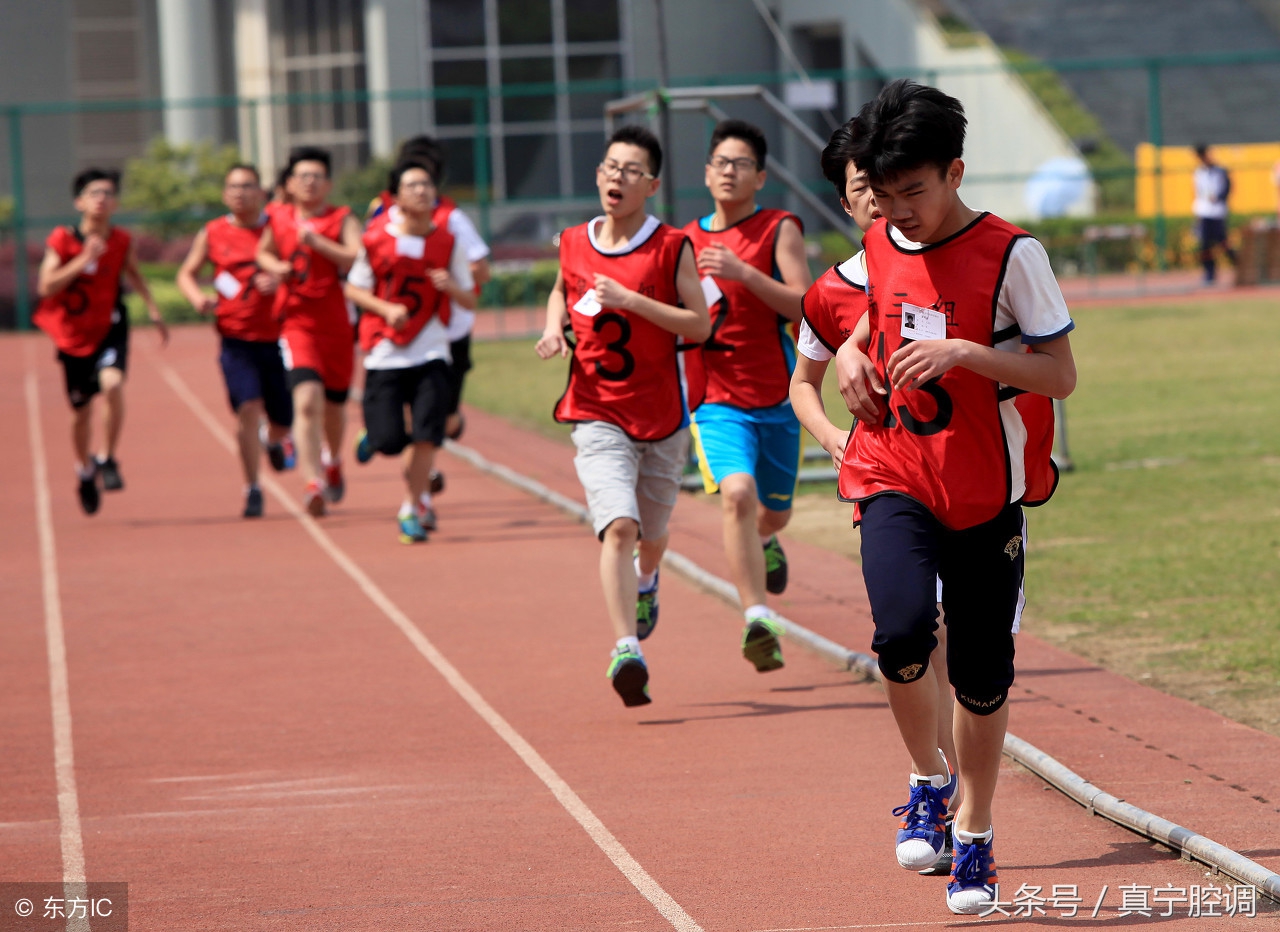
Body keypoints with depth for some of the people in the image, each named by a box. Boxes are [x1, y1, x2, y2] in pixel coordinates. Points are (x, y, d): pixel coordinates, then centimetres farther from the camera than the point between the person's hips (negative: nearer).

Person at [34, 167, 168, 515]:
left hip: (110, 329, 0)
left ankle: (106, 460, -12)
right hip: (73, 333, 0)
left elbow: (133, 273, 17)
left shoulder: (122, 241, -4)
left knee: (112, 383, -28)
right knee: (81, 409, 11)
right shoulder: (63, 239, -11)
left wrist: (154, 311, 11)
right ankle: (84, 472, 36)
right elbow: (46, 286, -19)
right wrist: (83, 261, -27)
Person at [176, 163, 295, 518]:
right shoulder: (213, 234, 3)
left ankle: (274, 438, 47)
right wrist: (197, 296, -8)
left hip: (277, 338, 1)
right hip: (237, 339, -1)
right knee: (248, 409, -16)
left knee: (281, 418, 8)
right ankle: (252, 489, -7)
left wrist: (280, 280, -21)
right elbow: (186, 273, 14)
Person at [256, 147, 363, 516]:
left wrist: (317, 241, -25)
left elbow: (358, 260, -19)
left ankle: (333, 460, 47)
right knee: (307, 401, -20)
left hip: (338, 326, 0)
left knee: (334, 406, 15)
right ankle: (314, 483, -25)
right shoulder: (278, 219, 6)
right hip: (298, 323, 0)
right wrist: (274, 267, 2)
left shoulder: (343, 220, -3)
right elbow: (263, 252, 24)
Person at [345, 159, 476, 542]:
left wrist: (450, 287, -16)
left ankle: (412, 508, 8)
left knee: (426, 435, -11)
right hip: (385, 353, -1)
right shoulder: (377, 239, -5)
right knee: (388, 441, -6)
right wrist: (387, 309, -13)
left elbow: (470, 300, 6)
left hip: (430, 352, 1)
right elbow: (354, 289, 4)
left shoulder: (448, 243, 0)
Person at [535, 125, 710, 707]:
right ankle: (626, 650, -26)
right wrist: (554, 329, 5)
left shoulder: (672, 248, -7)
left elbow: (699, 326, -11)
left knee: (651, 532, 17)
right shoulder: (573, 244, 4)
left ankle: (646, 580, 54)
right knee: (618, 526, -20)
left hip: (662, 417, 0)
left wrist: (630, 300, -20)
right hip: (597, 416, 0)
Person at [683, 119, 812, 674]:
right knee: (737, 494, -25)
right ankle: (758, 621, -30)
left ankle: (763, 544, 56)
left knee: (774, 513, 17)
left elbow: (804, 307, -16)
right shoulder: (687, 241, 6)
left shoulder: (780, 230, -4)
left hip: (776, 398, 0)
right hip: (715, 399, 0)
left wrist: (744, 274, -27)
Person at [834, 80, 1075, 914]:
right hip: (895, 478, 2)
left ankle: (975, 835, 25)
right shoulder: (882, 246, 4)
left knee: (982, 674, 5)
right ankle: (929, 783, 2)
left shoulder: (1010, 253, -11)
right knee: (903, 628, -23)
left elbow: (1061, 375, -12)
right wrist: (854, 351, 2)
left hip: (986, 491, -2)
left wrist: (965, 352, -25)